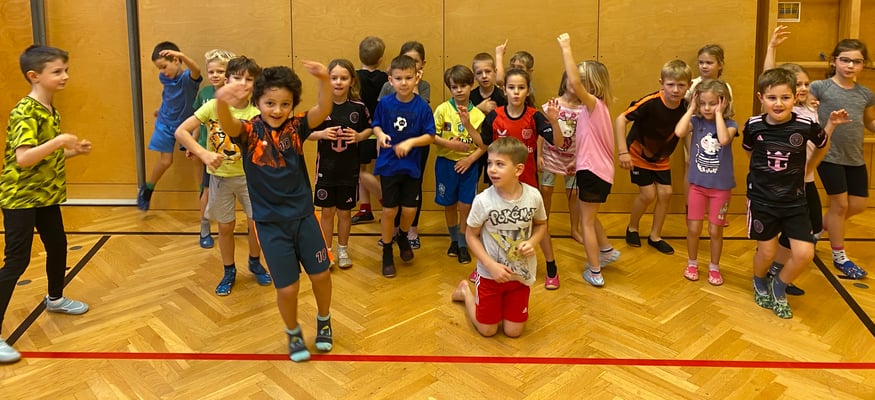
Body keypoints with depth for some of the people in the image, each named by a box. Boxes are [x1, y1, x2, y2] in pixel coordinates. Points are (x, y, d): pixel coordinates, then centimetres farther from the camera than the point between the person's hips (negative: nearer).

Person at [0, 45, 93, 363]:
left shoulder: (50, 110, 8)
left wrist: (72, 150, 5)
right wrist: (59, 141, -36)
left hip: (46, 195, 9)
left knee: (58, 246, 20)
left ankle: (55, 299, 43)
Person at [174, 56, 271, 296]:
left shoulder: (256, 114, -11)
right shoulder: (213, 106, -13)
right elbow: (180, 132, -15)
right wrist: (203, 154, -26)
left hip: (248, 176, 1)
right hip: (220, 177, 0)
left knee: (256, 222, 8)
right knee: (225, 226, 11)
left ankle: (255, 263, 35)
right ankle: (229, 272, 31)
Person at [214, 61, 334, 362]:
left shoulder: (295, 127, -5)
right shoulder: (249, 131, -10)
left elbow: (323, 110, -23)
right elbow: (227, 124, -33)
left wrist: (324, 81, -43)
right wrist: (221, 102, -56)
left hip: (304, 215, 2)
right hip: (270, 222, -2)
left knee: (321, 274, 9)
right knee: (287, 287, 2)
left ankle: (323, 321, 39)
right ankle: (293, 332, 33)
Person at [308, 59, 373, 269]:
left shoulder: (358, 106, -7)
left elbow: (369, 128, 7)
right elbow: (307, 133, 1)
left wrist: (359, 136, -13)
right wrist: (321, 134, -19)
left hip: (349, 169, 0)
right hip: (325, 167, 0)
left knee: (344, 211, 12)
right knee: (327, 211, 11)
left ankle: (343, 250, 32)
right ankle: (327, 251, 28)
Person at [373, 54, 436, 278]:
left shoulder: (422, 106, -10)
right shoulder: (384, 103, -8)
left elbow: (430, 136, -8)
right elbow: (376, 125, 6)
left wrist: (410, 142, -22)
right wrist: (380, 135, -15)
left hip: (412, 165, 0)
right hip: (388, 164, 0)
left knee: (410, 209, 6)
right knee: (389, 210, 5)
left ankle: (402, 237, 40)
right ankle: (387, 253, 24)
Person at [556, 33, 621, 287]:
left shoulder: (594, 104, -18)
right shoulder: (591, 107, 9)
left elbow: (574, 82, -32)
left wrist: (566, 49, -27)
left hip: (593, 171, -9)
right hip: (594, 169, 9)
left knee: (587, 221, 3)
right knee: (585, 215, 25)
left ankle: (595, 273, 12)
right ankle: (607, 250, 39)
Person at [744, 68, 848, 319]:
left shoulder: (806, 125, -13)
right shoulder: (753, 126, -12)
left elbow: (821, 146, 10)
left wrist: (831, 125, -1)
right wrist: (763, 172, 2)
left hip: (794, 201, 1)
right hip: (762, 200, -1)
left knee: (804, 253, -5)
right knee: (767, 252, 7)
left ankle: (779, 288, 23)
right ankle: (760, 283, 40)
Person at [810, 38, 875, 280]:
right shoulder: (820, 87, -9)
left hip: (855, 158, 6)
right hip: (829, 155, -5)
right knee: (840, 204, 2)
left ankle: (818, 228, 34)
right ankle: (839, 257, 19)